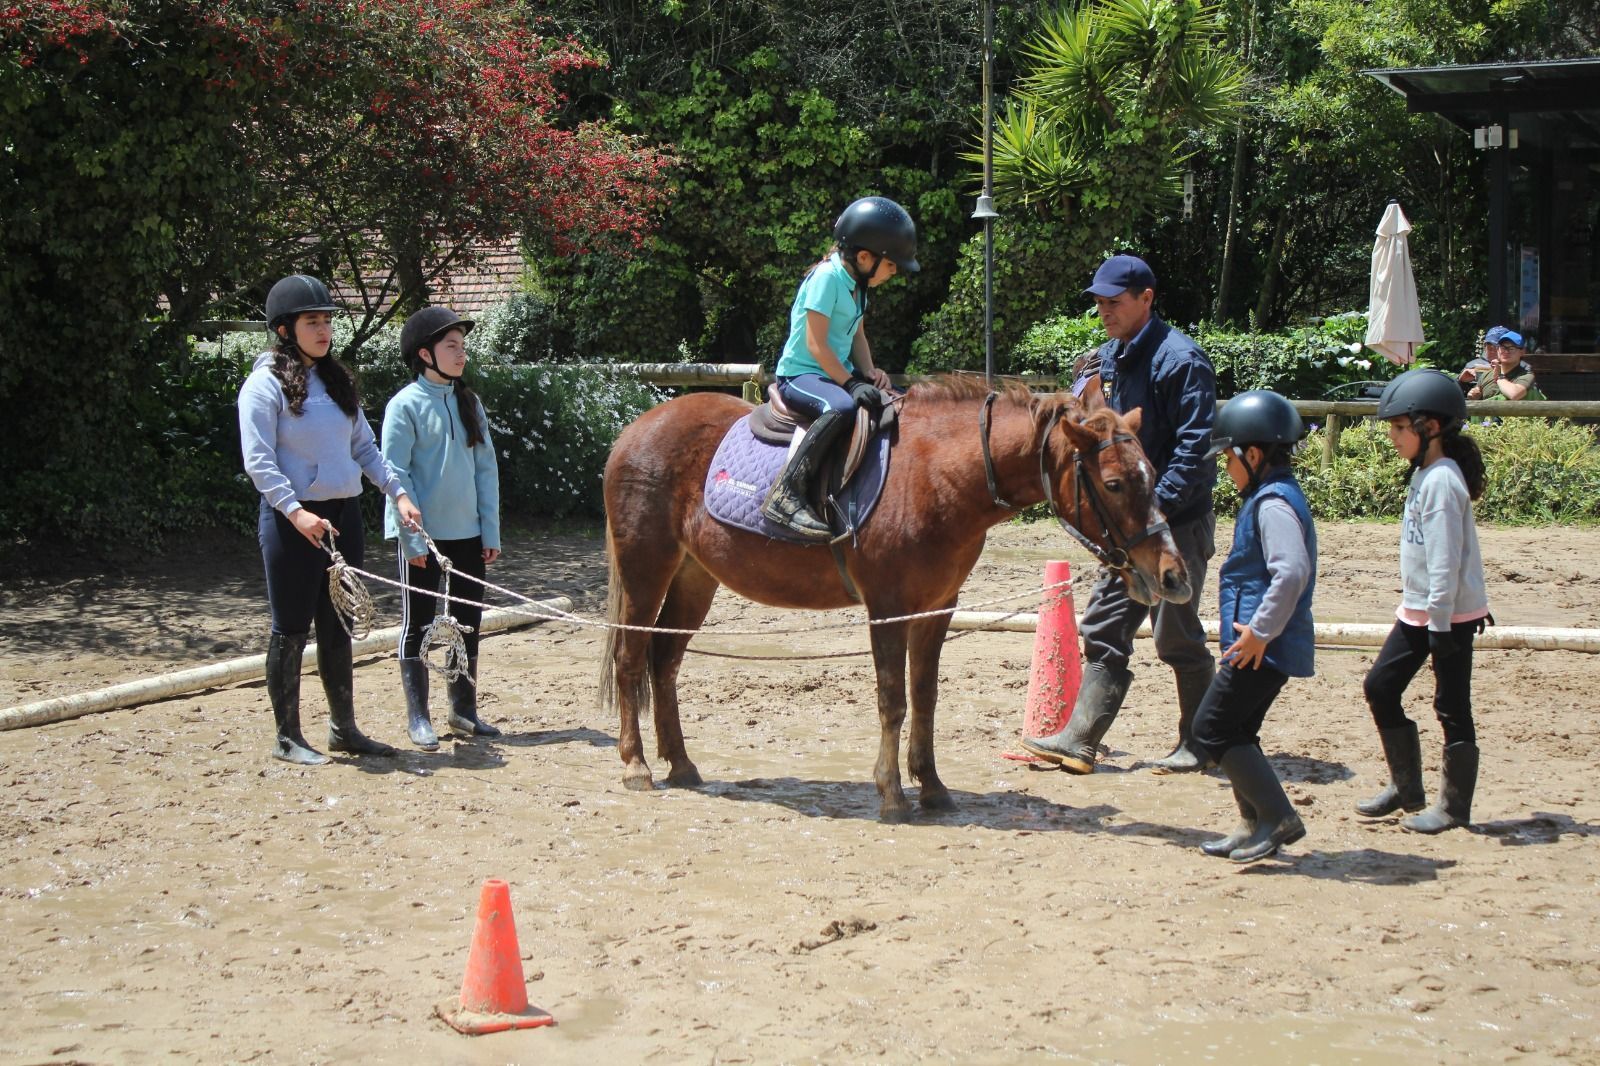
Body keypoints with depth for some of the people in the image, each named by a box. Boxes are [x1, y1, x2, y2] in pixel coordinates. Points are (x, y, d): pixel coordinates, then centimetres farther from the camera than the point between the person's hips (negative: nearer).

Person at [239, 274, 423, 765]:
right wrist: (295, 511, -25)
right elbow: (258, 461, -15)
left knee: (338, 628, 13)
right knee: (292, 629, 1)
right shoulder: (266, 384, -9)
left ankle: (344, 728, 22)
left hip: (343, 515, 7)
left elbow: (364, 446, 15)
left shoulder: (336, 380, 13)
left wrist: (397, 492, 4)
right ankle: (287, 737, 9)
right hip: (293, 521, -7)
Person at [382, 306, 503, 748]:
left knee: (468, 622, 12)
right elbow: (396, 475, -12)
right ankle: (418, 717, 10)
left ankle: (464, 708, 23)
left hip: (467, 534, 6)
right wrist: (413, 538, -16)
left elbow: (486, 468, 9)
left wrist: (491, 532, 4)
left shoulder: (469, 403, 7)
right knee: (417, 624, 4)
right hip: (422, 535, -6)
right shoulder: (406, 405, -9)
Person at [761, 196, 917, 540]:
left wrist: (868, 374, 0)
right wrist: (852, 383, -22)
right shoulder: (827, 277, -17)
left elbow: (857, 335, 17)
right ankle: (785, 496, -41)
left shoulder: (856, 282, 11)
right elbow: (816, 345, -21)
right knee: (842, 406, -39)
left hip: (835, 374, 10)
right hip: (800, 374, -10)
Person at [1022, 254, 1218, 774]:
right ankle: (1080, 741, 12)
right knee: (1103, 631, 8)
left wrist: (1156, 506, -25)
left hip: (1178, 522, -8)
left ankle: (1200, 745, 14)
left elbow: (1194, 446, -21)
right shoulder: (1108, 357, 10)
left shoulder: (1180, 358, -15)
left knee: (1177, 636, 1)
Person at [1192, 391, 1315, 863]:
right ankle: (1254, 824, 23)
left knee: (1213, 728, -7)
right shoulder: (1274, 496, 16)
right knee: (1236, 730, 16)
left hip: (1264, 646, -11)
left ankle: (1278, 818, -4)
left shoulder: (1273, 504, -18)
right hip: (1265, 644, 11)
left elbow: (1291, 573, -29)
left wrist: (1259, 632, -24)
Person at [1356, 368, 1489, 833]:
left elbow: (1445, 559, -22)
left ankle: (1454, 806, 9)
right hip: (1417, 611, 10)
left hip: (1450, 615, -10)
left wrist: (1440, 623, -22)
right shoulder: (1426, 474, 11)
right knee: (1380, 686, 11)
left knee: (1452, 707, -1)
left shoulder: (1441, 481, -19)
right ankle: (1405, 787, 22)